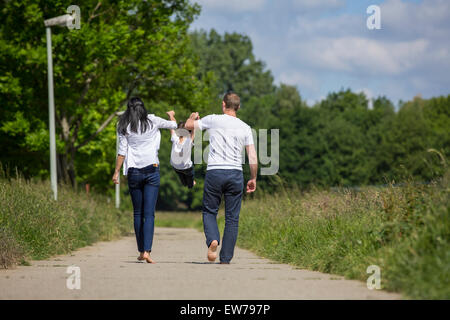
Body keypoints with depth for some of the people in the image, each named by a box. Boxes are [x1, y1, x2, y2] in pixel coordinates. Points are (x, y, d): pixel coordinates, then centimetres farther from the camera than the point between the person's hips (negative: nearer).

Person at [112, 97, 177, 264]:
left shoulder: (124, 127, 1)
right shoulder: (152, 121, 2)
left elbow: (122, 151, -2)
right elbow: (173, 125, 18)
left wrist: (116, 172, 5)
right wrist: (171, 115, 40)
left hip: (134, 172, 1)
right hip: (151, 170, -1)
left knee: (137, 213, 13)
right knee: (149, 214, -6)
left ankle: (141, 251, 17)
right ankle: (147, 251, -18)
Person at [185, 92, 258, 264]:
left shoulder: (213, 120, 1)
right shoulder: (245, 128, 7)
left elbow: (188, 125, 13)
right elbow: (253, 158, 4)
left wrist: (193, 117, 35)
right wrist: (253, 179, 16)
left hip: (214, 172, -1)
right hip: (236, 173, 2)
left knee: (209, 211, 12)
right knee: (232, 218, 6)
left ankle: (212, 239, -16)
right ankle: (226, 258, 4)